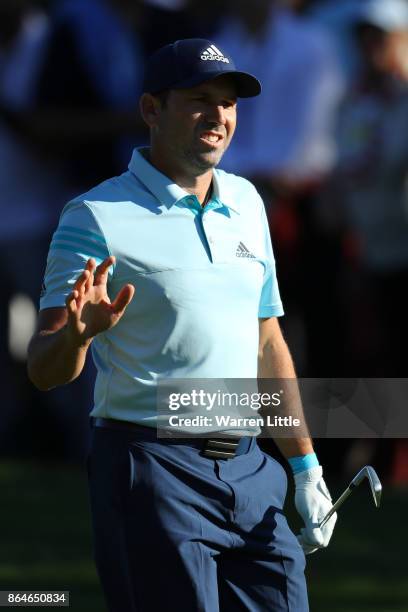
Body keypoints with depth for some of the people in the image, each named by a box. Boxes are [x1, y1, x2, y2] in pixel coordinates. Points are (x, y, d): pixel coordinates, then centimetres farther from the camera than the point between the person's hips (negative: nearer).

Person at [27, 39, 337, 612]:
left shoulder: (246, 202, 14)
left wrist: (306, 465, 19)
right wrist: (76, 333, -32)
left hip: (249, 473, 6)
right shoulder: (98, 217, -6)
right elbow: (44, 368, -10)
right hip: (153, 472, -6)